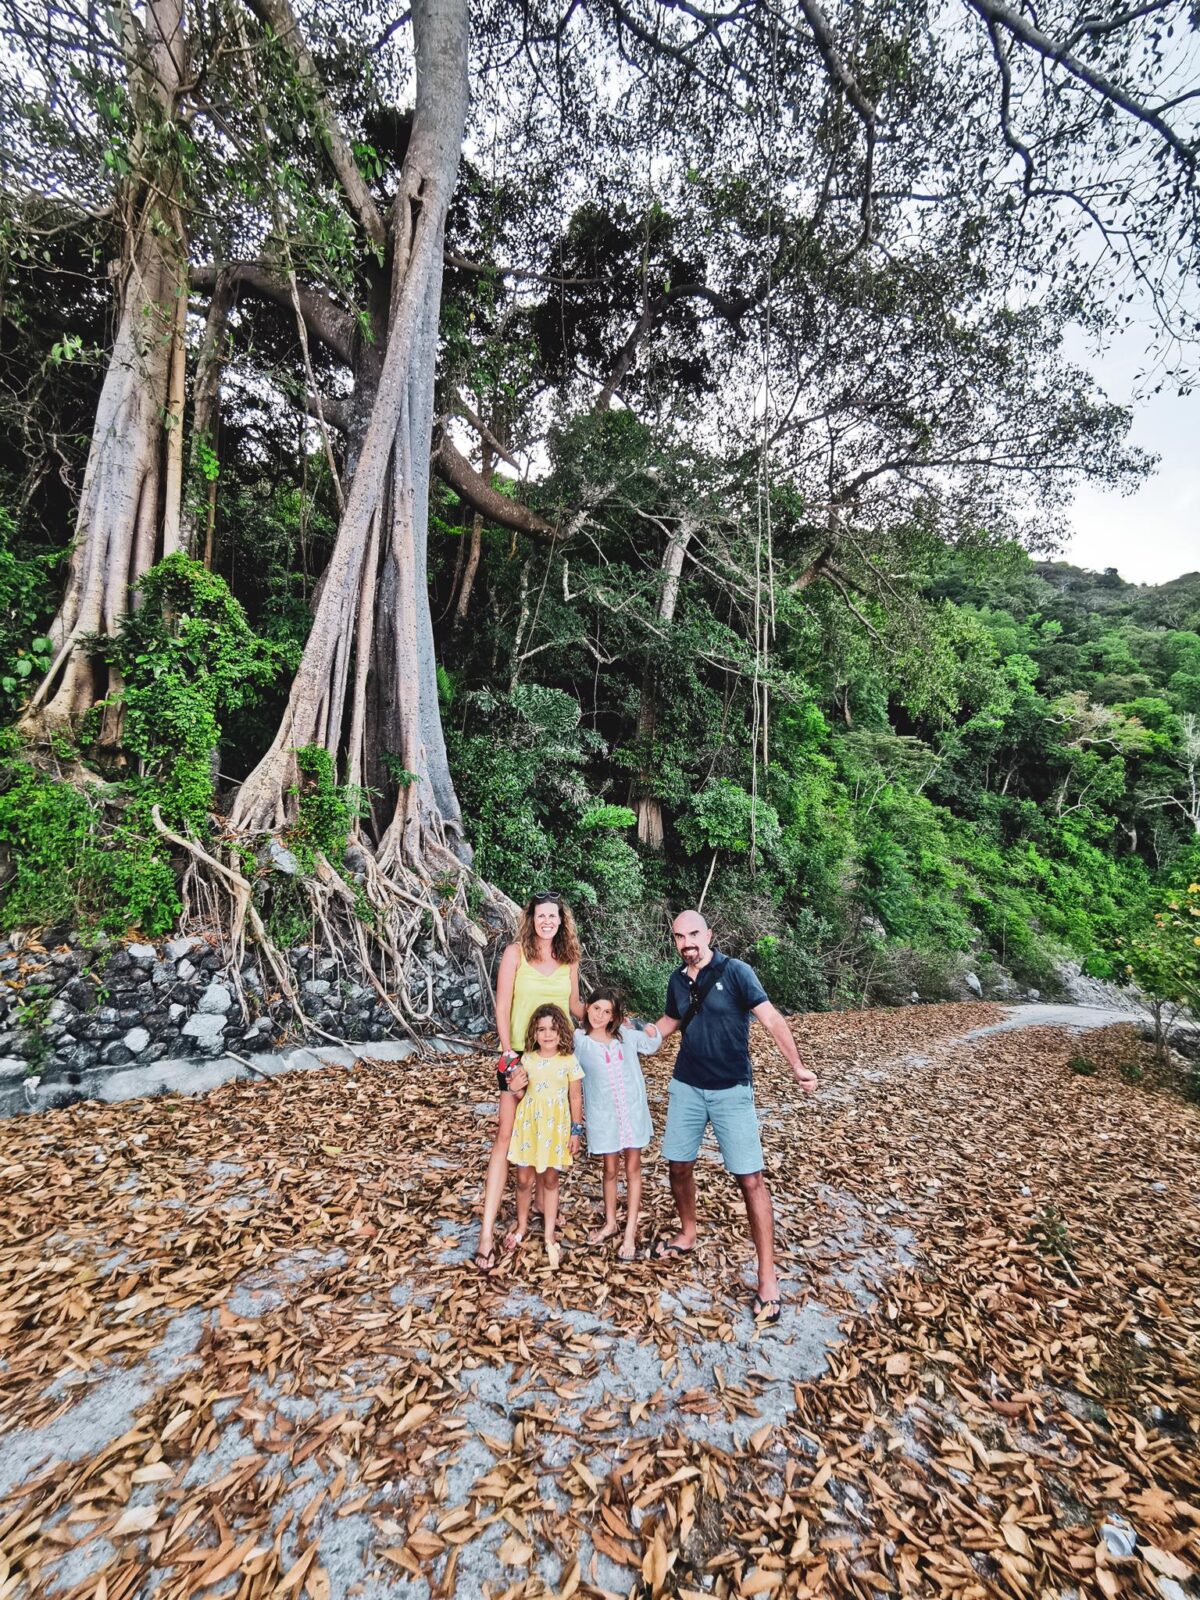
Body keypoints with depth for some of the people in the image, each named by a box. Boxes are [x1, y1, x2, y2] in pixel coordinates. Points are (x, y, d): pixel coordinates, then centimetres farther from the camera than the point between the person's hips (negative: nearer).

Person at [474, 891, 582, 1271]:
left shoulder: (569, 958, 3)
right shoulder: (516, 952, -8)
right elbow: (502, 1007, -9)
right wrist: (509, 1056, -14)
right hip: (521, 1054, -4)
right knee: (506, 1136, -5)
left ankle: (543, 1201, 36)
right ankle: (487, 1233, 0)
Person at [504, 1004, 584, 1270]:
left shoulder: (569, 1061, -8)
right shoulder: (527, 1059, -4)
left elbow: (576, 1098, -3)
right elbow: (519, 1094, 7)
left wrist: (576, 1131, -3)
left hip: (555, 1126, -1)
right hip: (528, 1124, 2)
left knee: (550, 1180, 9)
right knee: (523, 1178, 10)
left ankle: (549, 1236, 24)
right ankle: (522, 1226, 35)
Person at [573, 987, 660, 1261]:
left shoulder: (626, 1035, -1)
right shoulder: (579, 1041, -9)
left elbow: (652, 1045, 15)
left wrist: (653, 1033, -7)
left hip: (633, 1110, 2)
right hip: (603, 1115, -1)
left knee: (633, 1169, 7)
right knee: (610, 1170, 13)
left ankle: (630, 1233, 19)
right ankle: (610, 1223, 36)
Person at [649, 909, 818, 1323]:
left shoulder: (736, 972, -14)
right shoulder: (678, 981, 2)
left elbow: (771, 1020, -17)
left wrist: (796, 1067, -28)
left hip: (731, 1091, -5)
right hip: (685, 1087, 5)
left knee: (750, 1178, -4)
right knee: (679, 1166, 14)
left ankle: (767, 1276, 10)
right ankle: (687, 1234, 39)